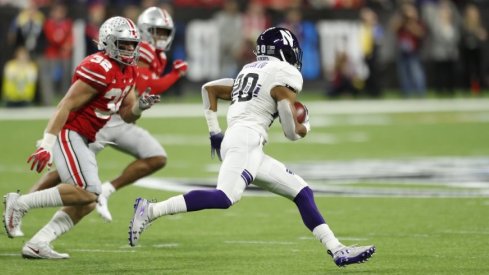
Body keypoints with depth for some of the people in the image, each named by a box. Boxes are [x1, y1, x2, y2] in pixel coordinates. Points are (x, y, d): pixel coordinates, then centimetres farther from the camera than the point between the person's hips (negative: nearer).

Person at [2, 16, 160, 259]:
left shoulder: (128, 72, 11)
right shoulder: (99, 69, -18)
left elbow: (127, 115, 17)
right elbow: (66, 106, -20)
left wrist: (141, 105, -6)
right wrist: (46, 145, -24)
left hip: (82, 140, 10)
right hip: (68, 133, -10)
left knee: (86, 204, 4)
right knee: (85, 192, -21)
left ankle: (37, 244, 2)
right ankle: (20, 203, -13)